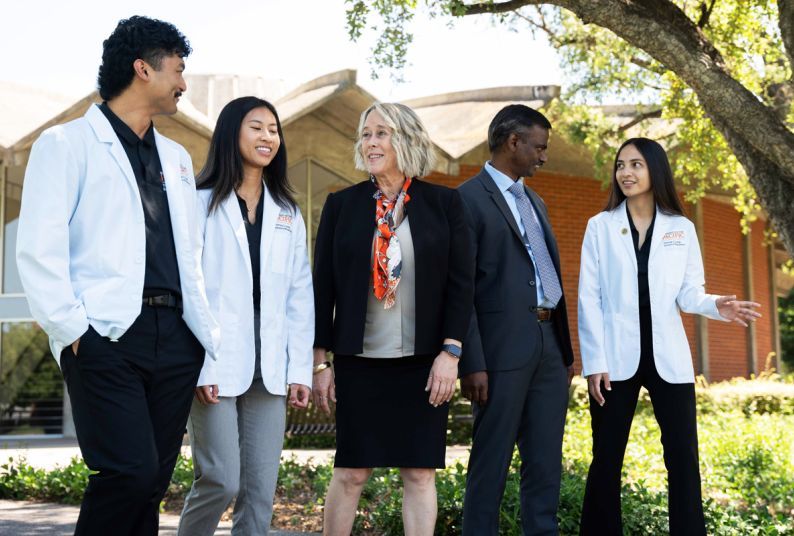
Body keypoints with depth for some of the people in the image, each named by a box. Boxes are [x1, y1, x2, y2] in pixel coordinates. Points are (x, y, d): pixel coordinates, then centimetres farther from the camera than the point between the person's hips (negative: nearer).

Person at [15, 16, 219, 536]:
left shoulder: (177, 157, 22)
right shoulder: (68, 143, 2)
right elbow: (39, 249, -6)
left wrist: (211, 337, 12)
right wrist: (72, 331, -13)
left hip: (174, 337, 6)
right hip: (107, 336, -6)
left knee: (151, 484, 5)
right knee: (130, 473, -16)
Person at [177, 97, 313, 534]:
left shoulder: (287, 214, 15)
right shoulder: (202, 203, 1)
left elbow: (300, 295, 11)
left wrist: (300, 370, 3)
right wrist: (197, 366, -12)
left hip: (269, 368, 4)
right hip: (216, 364, -4)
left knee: (261, 490, 4)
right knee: (222, 480, -7)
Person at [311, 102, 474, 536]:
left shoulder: (443, 203, 2)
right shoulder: (342, 204, 4)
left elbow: (461, 283, 0)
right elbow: (323, 286, 4)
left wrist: (450, 352, -7)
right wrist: (320, 361, 1)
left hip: (424, 362, 0)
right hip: (359, 360, 0)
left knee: (420, 472, 5)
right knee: (350, 473, 3)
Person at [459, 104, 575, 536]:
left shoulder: (534, 201, 19)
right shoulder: (468, 199, -6)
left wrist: (565, 350, 16)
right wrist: (472, 363, -16)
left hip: (549, 346, 8)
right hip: (503, 349, -7)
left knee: (546, 461, 11)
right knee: (491, 461, 0)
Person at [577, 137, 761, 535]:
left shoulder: (682, 228, 8)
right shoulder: (600, 226, 4)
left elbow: (687, 292, 7)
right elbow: (589, 297, 0)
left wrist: (715, 306, -16)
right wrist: (594, 361, -7)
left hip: (668, 357, 1)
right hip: (617, 357, -1)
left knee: (683, 455, 0)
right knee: (607, 458, 3)